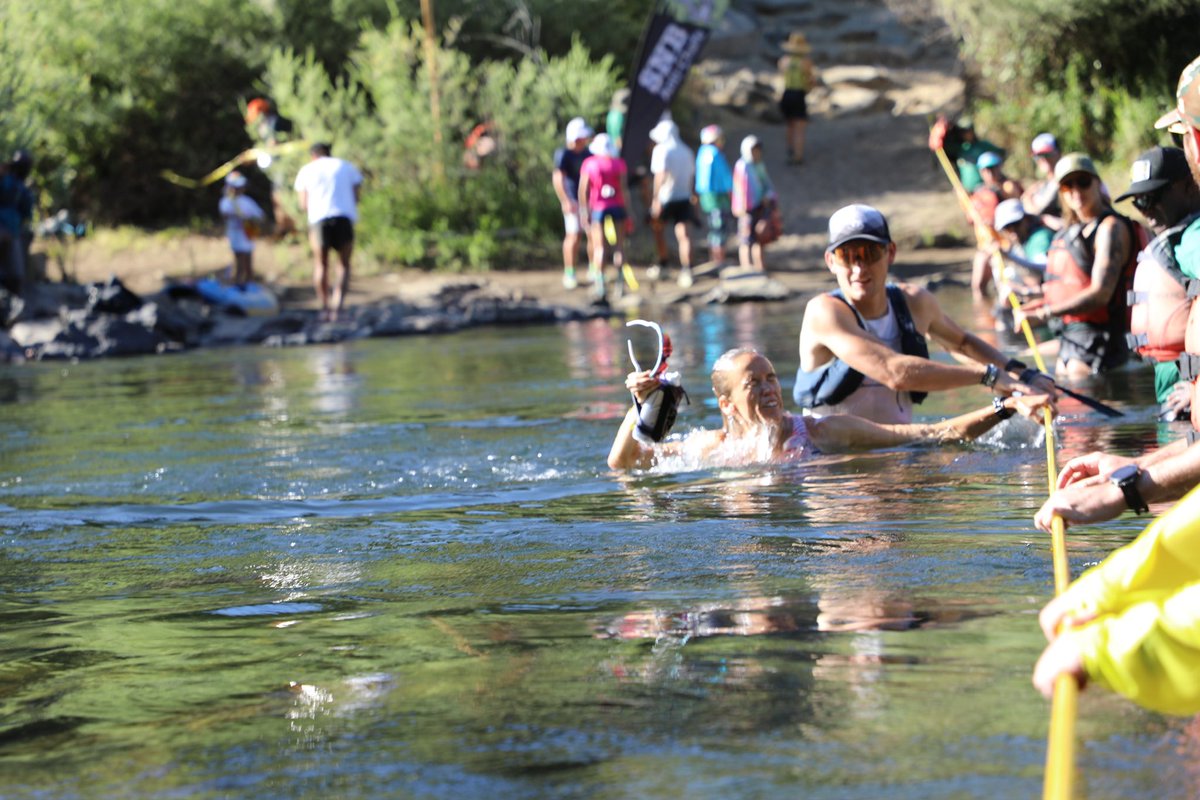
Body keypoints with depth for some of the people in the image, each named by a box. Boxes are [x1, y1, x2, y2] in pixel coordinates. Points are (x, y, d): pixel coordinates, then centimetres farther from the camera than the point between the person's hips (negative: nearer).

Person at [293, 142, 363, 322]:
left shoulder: (306, 170, 15)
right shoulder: (347, 167, 16)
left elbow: (304, 204, 10)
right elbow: (356, 196, 10)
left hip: (318, 219, 0)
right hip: (345, 218, 0)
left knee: (321, 264, 14)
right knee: (344, 265, 8)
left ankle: (324, 307, 6)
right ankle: (337, 307, -8)